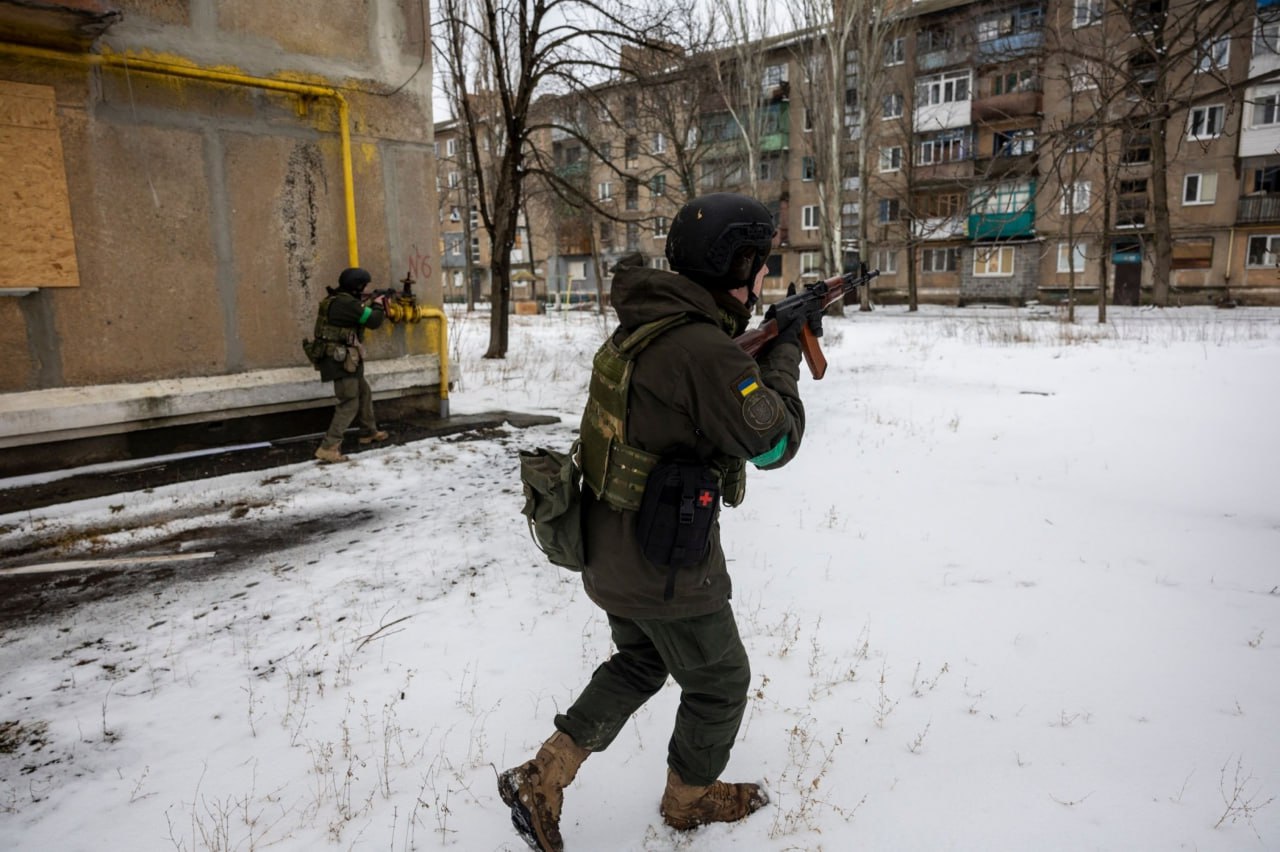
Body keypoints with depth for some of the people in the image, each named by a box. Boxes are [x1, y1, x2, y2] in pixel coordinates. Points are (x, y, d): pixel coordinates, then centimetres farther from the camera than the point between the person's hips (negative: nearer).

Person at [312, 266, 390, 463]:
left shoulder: (335, 300, 10)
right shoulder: (346, 304, -21)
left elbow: (360, 313, 24)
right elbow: (373, 320, -15)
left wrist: (371, 304, 17)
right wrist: (378, 305, 3)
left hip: (341, 359, 11)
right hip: (342, 361, -11)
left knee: (364, 393, 24)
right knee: (349, 404, -8)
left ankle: (369, 432, 40)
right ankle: (328, 448, -10)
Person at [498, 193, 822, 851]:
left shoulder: (642, 325, 3)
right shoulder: (705, 348, -26)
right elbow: (775, 443, -18)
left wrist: (762, 343, 10)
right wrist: (785, 349, -6)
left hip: (608, 550, 9)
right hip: (667, 568, -9)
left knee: (639, 664, 27)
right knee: (719, 683, 17)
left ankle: (541, 779, 26)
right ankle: (690, 797, 40)